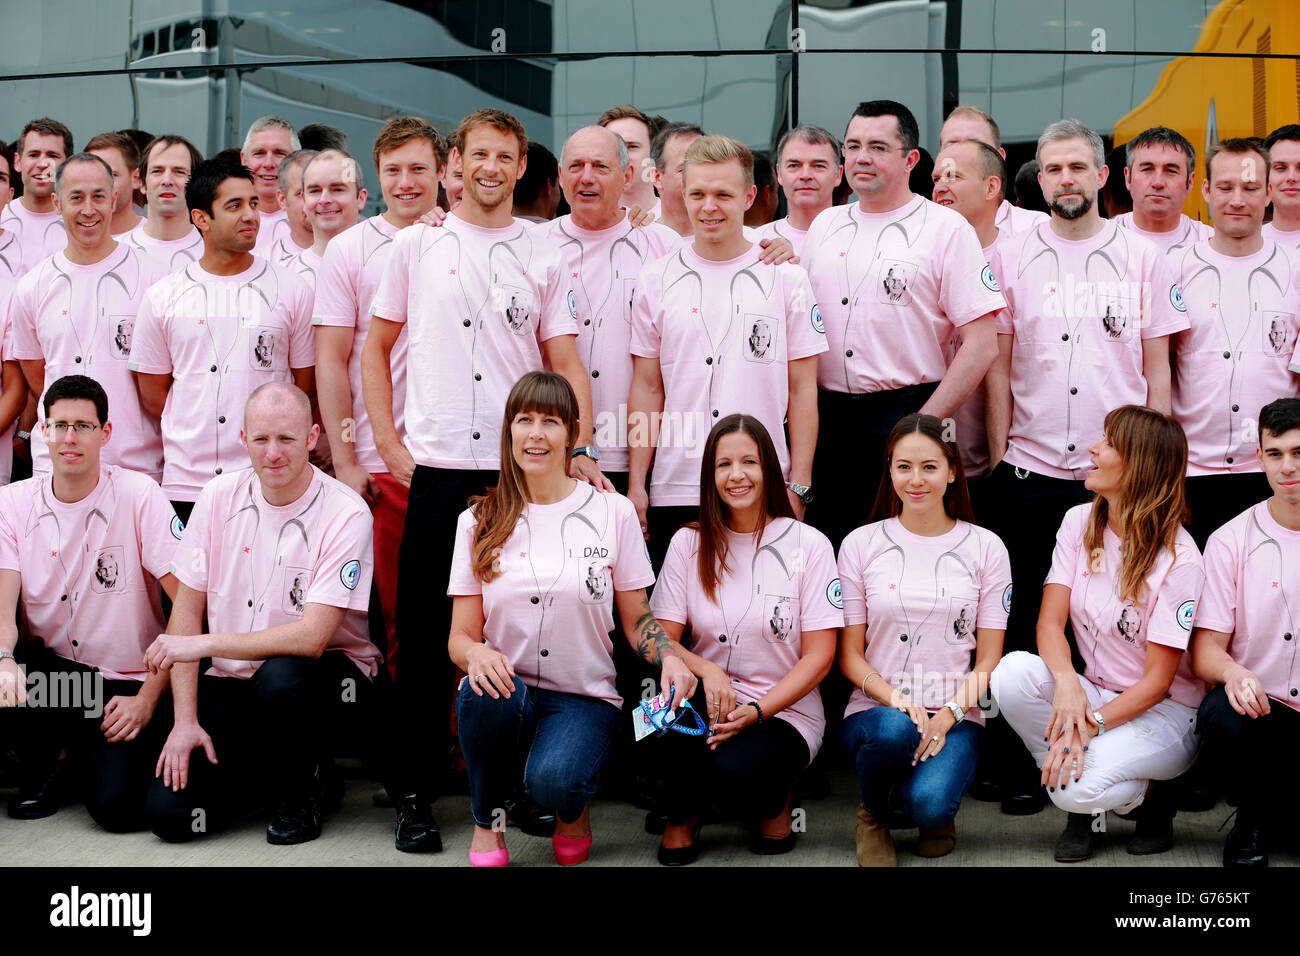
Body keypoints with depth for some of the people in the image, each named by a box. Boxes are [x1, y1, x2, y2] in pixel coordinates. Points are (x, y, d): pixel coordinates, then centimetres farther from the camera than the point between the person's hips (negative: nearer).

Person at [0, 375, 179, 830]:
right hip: (49, 669, 3)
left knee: (118, 806, -24)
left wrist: (148, 698, -15)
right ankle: (46, 763, 4)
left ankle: (89, 753, 14)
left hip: (127, 684, -3)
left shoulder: (139, 495, -9)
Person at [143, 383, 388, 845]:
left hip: (327, 675, -4)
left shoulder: (345, 513, -16)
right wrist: (185, 720, -5)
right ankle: (271, 764, 17)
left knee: (281, 676, -39)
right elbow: (187, 609, 2)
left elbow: (312, 637, -22)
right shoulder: (219, 496, -1)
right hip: (232, 682, 4)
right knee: (169, 811, -13)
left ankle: (302, 785, -7)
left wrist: (204, 644, -21)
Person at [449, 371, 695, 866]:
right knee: (483, 691, -35)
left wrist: (669, 656, -14)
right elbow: (460, 636, 4)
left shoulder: (613, 511, 2)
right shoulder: (480, 521, 5)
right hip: (503, 693, 2)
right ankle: (486, 820, -6)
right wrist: (476, 654, -20)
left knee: (552, 782, -33)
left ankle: (573, 806, 8)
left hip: (584, 698, -2)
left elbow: (637, 619, 8)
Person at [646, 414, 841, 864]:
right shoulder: (689, 543, 6)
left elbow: (819, 656, -5)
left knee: (732, 774, -34)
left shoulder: (808, 545, -2)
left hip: (785, 713, -2)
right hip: (705, 707, 2)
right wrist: (705, 670, -21)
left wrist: (757, 711, -19)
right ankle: (682, 814, -2)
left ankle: (774, 799, 6)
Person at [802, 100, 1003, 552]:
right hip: (826, 416, 5)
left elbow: (981, 345, -8)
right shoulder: (825, 226, 14)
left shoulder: (946, 228, -2)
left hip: (904, 414, -4)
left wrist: (923, 423, -12)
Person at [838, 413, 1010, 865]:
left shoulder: (985, 548, 6)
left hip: (956, 716, 0)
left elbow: (989, 658, 5)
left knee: (930, 804, -30)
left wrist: (948, 715, -13)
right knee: (893, 730, -37)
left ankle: (935, 814, 10)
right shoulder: (861, 545, 5)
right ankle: (872, 814, -3)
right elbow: (850, 655, 4)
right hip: (876, 710, 0)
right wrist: (893, 698, -16)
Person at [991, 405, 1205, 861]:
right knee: (1013, 672, -27)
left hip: (1162, 713, -5)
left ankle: (1150, 799, 5)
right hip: (1093, 692, 5)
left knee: (1080, 785, -32)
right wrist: (1067, 682, -29)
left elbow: (1157, 681, -16)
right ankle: (1081, 804, -5)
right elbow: (1050, 621, -8)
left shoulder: (1178, 559, -16)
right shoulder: (1079, 523, 0)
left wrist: (1091, 725, -29)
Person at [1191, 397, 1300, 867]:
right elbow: (1206, 648, -2)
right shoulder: (1232, 540, 2)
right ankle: (1258, 816, -1)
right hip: (1259, 705, 0)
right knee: (1220, 717, -34)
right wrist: (1234, 674, -26)